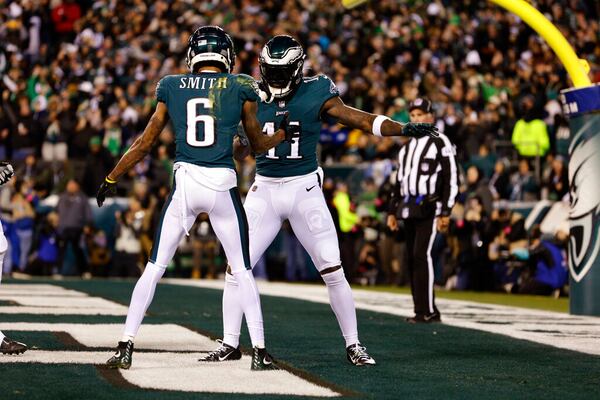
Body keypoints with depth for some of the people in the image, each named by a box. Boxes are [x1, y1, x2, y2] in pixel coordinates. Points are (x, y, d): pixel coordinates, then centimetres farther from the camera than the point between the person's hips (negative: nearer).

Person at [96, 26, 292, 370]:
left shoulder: (171, 87, 7)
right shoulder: (241, 88, 4)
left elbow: (145, 143, 11)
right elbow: (259, 144, 15)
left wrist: (111, 180, 22)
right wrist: (284, 133, 36)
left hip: (185, 183, 1)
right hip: (223, 185, -1)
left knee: (155, 267, 9)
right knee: (243, 271, 10)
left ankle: (127, 345, 5)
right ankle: (260, 351, 8)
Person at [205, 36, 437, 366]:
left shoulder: (315, 94, -6)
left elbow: (360, 120, -7)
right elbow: (241, 149, 9)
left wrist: (403, 129, -18)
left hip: (305, 189, -2)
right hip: (264, 190, 2)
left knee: (333, 272, -2)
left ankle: (353, 345, 10)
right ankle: (230, 344, 8)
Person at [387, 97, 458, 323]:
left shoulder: (440, 143, -4)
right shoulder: (407, 148, 20)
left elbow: (451, 179, -8)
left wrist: (446, 212, -14)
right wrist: (392, 211, 19)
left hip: (429, 209, -8)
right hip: (409, 209, 8)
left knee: (421, 255, -16)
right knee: (412, 259, 4)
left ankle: (427, 311, -16)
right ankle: (425, 311, 9)